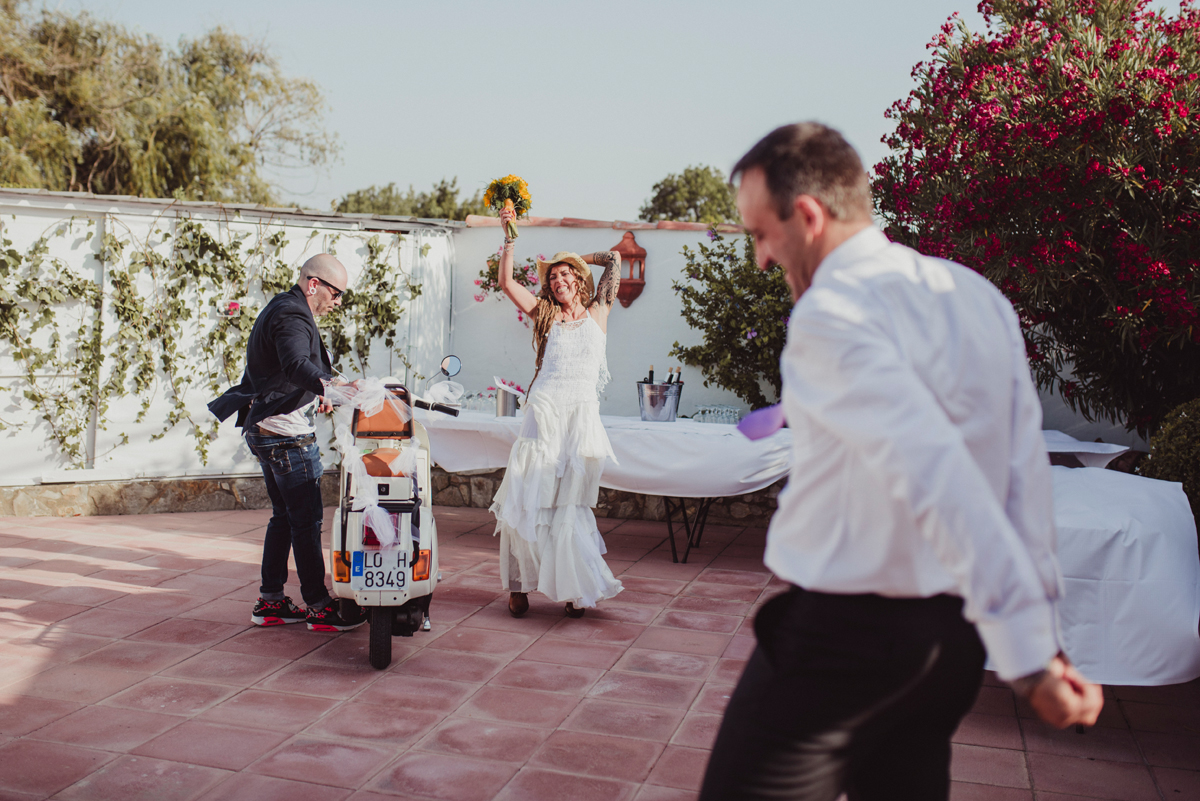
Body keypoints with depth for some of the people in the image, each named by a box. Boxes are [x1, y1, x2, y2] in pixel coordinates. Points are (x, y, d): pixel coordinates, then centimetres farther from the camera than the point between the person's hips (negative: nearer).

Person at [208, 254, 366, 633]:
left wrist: (314, 396, 41)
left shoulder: (281, 309, 19)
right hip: (287, 433, -11)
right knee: (306, 520, -6)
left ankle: (270, 601, 21)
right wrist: (327, 384, -53)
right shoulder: (292, 316, -16)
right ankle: (319, 606, 0)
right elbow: (296, 365, -36)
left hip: (265, 430, 11)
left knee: (284, 515, 15)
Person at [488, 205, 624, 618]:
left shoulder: (597, 313, 12)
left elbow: (614, 259, 16)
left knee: (569, 504, 1)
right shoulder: (545, 315, 13)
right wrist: (510, 238, 1)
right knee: (528, 500, -2)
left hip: (583, 416, 0)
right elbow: (506, 282, 6)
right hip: (544, 411, 1)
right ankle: (520, 584, 8)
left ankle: (574, 588, 11)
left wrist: (575, 259, 24)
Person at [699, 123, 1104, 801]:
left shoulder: (830, 313, -17)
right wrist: (1042, 631, 11)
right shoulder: (977, 295, 7)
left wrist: (1025, 650, -26)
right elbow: (1025, 471, 6)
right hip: (955, 633, 8)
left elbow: (931, 471, -27)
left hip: (841, 631, -8)